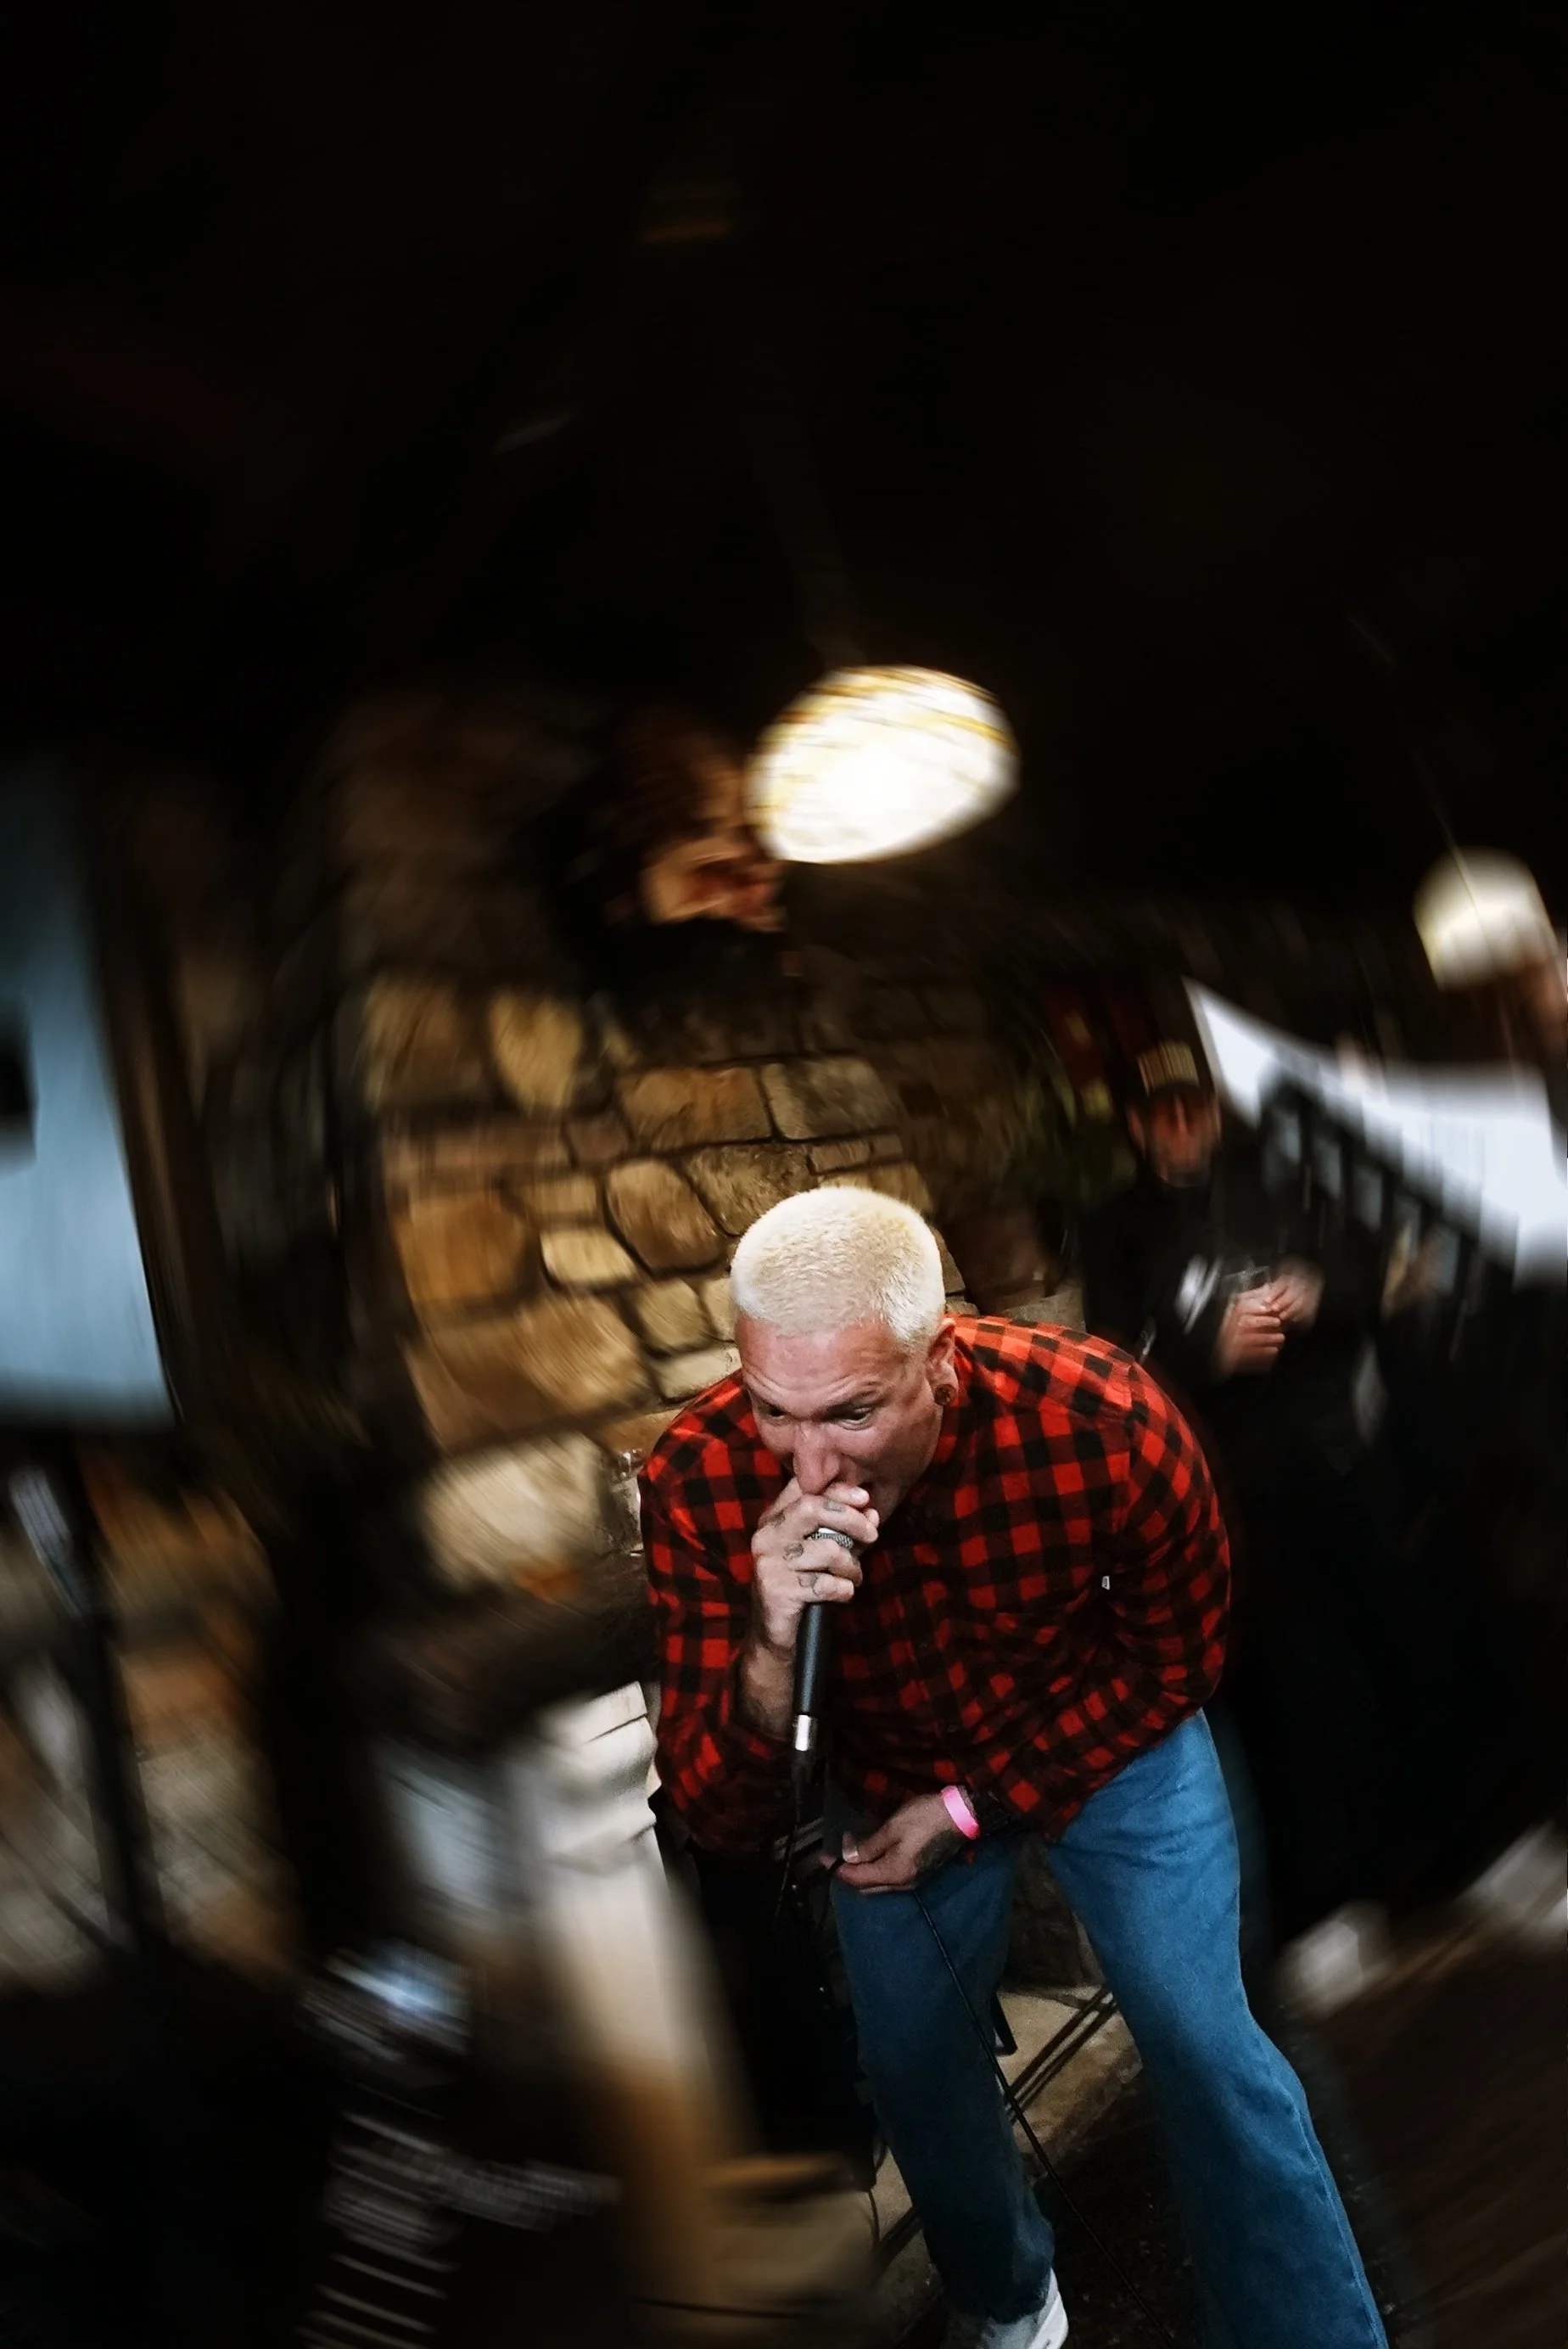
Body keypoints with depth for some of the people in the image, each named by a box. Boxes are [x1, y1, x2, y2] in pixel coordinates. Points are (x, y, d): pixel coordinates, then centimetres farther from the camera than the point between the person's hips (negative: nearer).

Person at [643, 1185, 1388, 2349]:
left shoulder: (1107, 1418, -34)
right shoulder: (700, 1483, -31)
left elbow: (1175, 1662, -13)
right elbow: (723, 1820, -26)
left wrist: (973, 1809, -15)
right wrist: (771, 1655, -48)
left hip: (1109, 1734, -1)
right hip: (890, 1769, 2)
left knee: (1206, 2045, -8)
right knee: (913, 2066, 10)